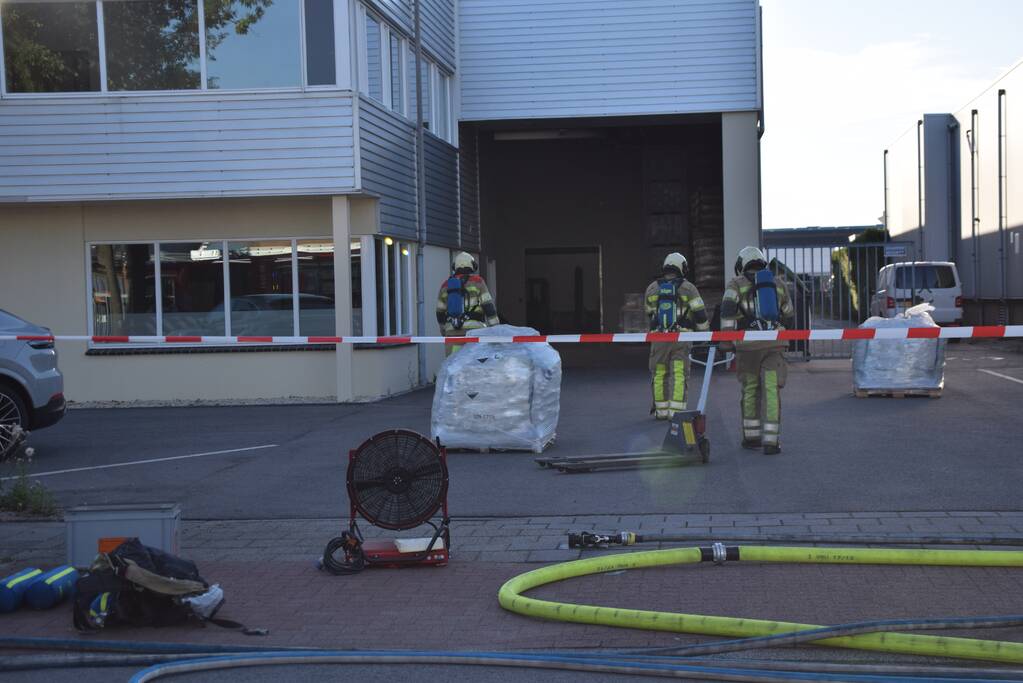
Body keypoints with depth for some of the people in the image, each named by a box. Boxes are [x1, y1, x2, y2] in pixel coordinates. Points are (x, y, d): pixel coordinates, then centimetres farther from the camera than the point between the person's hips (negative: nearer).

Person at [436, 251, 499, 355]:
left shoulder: (446, 285, 15)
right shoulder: (477, 281, 3)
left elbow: (440, 313, 17)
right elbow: (489, 307, -3)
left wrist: (445, 333, 28)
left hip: (452, 331, 4)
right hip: (474, 330, -3)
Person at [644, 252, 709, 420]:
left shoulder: (652, 288, 7)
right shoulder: (688, 287, -1)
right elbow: (700, 312, -4)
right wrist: (705, 331, 12)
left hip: (658, 338, 2)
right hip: (681, 338, -2)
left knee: (659, 374, 13)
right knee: (679, 375, -3)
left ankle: (661, 410, 18)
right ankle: (675, 411, -11)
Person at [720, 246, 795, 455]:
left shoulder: (737, 284, 7)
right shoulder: (778, 283, 17)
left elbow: (728, 308, -12)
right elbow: (788, 315, 25)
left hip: (748, 345, -1)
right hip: (774, 344, 1)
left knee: (750, 390, 13)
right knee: (771, 391, -2)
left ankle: (752, 437, 21)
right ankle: (771, 441, -9)